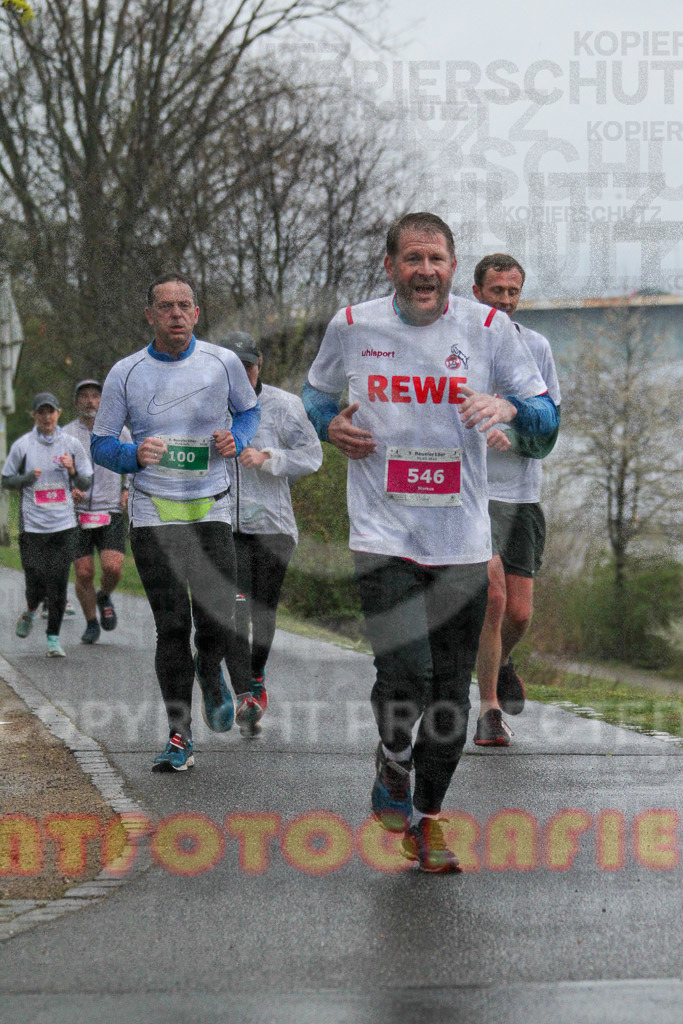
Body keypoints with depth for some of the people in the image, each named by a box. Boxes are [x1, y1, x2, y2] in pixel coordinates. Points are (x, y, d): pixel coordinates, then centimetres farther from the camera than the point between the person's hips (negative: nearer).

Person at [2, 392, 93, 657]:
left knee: (58, 583, -3)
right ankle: (30, 612, 30)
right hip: (32, 524, -1)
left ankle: (54, 638, 8)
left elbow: (86, 483, 11)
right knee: (36, 581, -5)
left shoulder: (71, 444, 6)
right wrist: (29, 477, -9)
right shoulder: (22, 445, 2)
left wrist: (72, 471, -10)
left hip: (64, 525, 1)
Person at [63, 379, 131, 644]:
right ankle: (91, 624, 18)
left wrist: (128, 489, 9)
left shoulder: (118, 431, 6)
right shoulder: (66, 434, 1)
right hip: (78, 514, 0)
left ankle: (105, 597, 19)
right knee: (84, 574, -3)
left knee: (113, 568, -15)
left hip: (111, 512, 0)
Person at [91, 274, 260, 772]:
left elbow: (249, 408, 19)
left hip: (212, 509, 1)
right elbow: (101, 443, 6)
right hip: (153, 513, 0)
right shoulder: (126, 373, 0)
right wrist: (134, 455, -16)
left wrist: (236, 439, -3)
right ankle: (179, 737, 4)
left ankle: (210, 674, 29)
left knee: (217, 621, -8)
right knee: (172, 625, -5)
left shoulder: (223, 362, 1)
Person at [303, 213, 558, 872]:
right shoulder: (352, 327, 2)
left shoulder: (487, 328, 0)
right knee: (405, 677, -16)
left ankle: (426, 820, 24)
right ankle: (392, 761, 17)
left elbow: (546, 412, 5)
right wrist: (329, 425, -1)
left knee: (451, 694, 4)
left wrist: (509, 407, -17)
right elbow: (316, 390, 21)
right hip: (383, 536, -1)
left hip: (461, 541, 1)